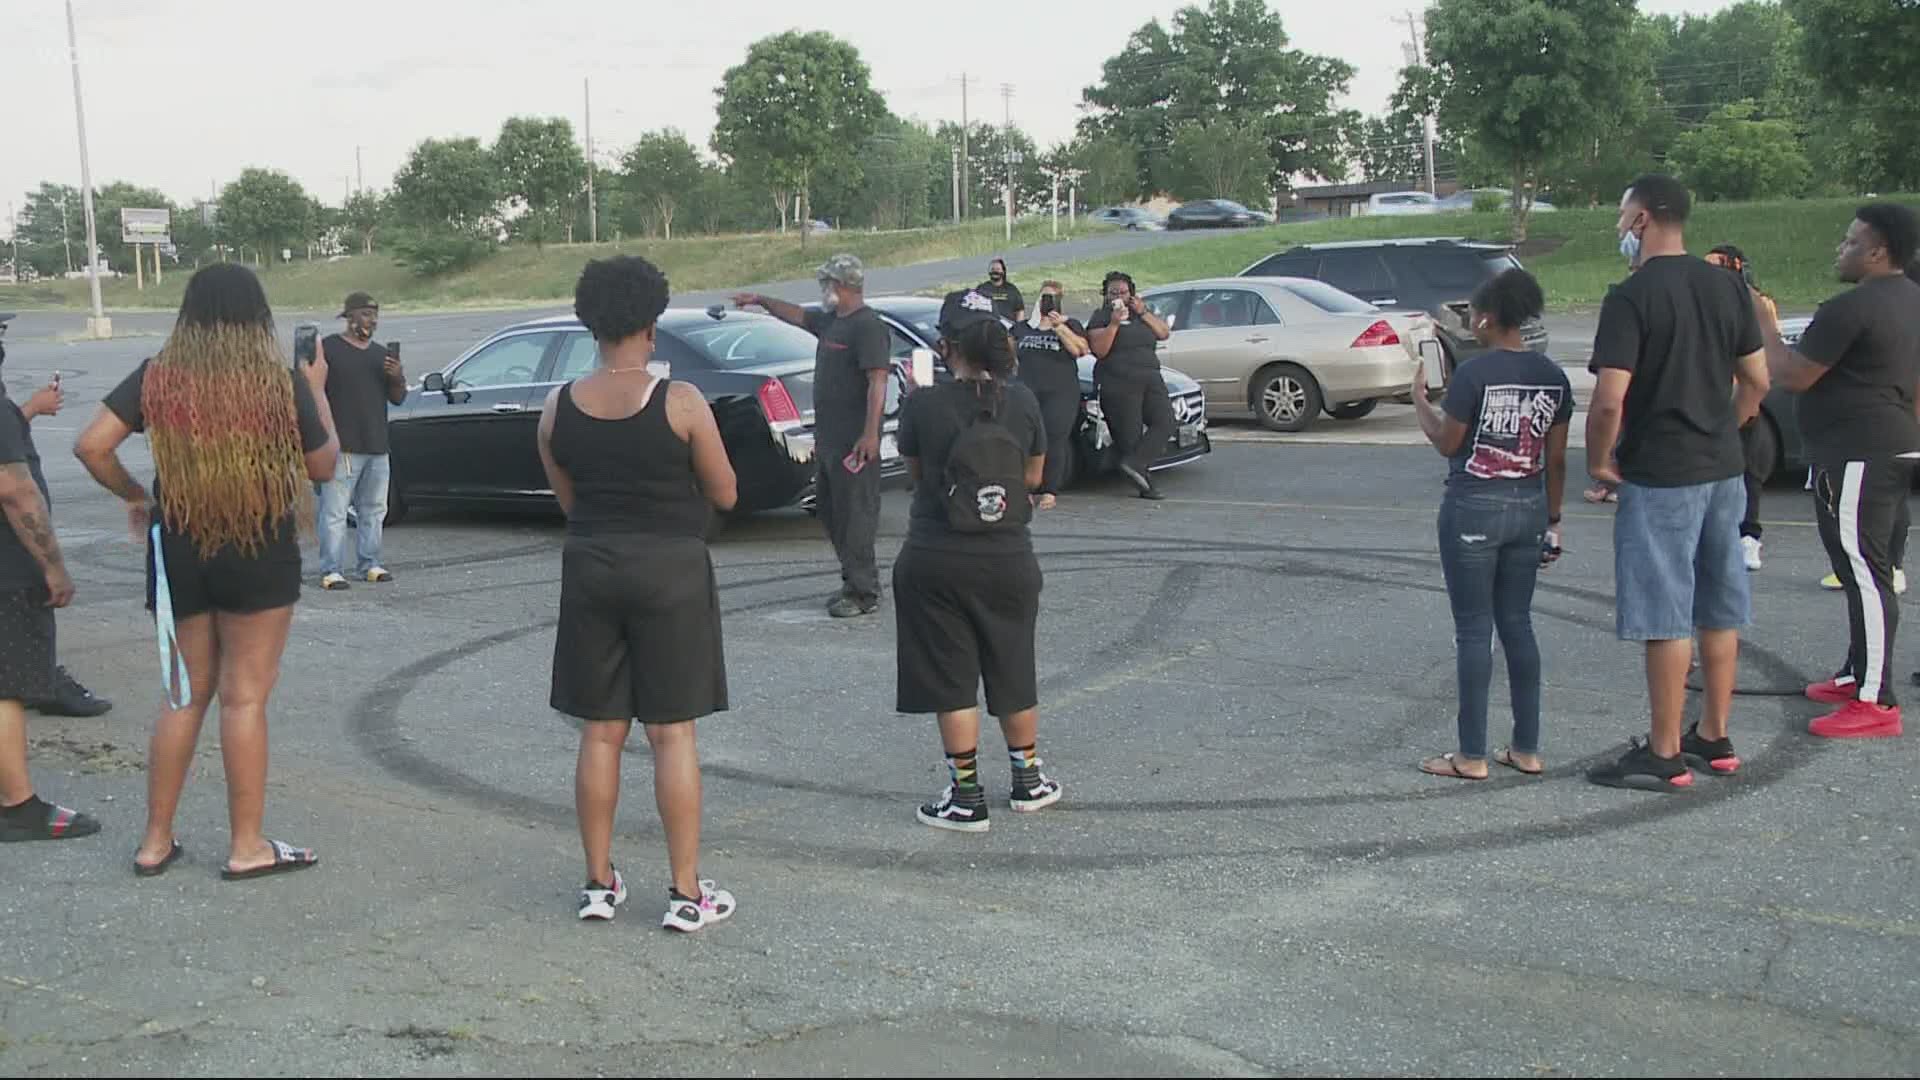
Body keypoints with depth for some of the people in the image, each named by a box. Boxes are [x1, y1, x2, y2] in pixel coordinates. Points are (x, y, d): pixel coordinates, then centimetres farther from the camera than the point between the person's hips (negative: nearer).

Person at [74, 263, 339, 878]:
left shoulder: (156, 377, -2)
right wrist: (318, 390, 12)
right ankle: (247, 846, 10)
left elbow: (91, 447, -8)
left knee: (186, 695, 15)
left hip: (177, 551, 3)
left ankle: (156, 841, 21)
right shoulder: (282, 380, -8)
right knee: (245, 697, 4)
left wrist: (133, 497, 8)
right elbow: (323, 466, 1)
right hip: (261, 552, -3)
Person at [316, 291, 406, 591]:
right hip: (342, 446, -7)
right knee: (335, 512, -7)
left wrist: (397, 378, -4)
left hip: (377, 447, 7)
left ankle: (369, 564, 21)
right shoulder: (329, 348, -3)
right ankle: (331, 570, -6)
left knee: (373, 510, 12)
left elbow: (398, 398, 18)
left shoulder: (382, 354, 17)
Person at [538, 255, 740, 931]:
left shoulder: (558, 409, 0)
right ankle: (686, 893, 7)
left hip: (591, 570, 3)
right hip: (670, 571, -3)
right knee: (672, 733, 3)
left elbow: (568, 502, 10)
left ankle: (599, 882, 19)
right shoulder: (680, 402, -11)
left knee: (601, 732, 12)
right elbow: (724, 495, -3)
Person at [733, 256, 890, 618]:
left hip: (854, 442, -10)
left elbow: (877, 381, -21)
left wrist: (870, 433, -26)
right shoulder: (831, 320, 13)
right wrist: (761, 301, 35)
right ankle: (853, 580, 24)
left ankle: (864, 593, -1)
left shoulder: (868, 327, -15)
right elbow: (798, 316, 33)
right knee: (828, 509, 15)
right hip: (828, 439, 10)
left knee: (855, 514, -6)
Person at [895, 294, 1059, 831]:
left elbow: (915, 470, 2)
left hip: (935, 561, -3)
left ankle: (966, 798, 10)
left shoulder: (923, 405, -13)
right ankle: (1028, 780, 31)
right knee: (1013, 672, 19)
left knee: (951, 682, 6)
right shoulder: (1021, 401, -5)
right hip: (1009, 559, 3)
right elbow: (1033, 475, 6)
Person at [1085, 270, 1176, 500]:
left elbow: (1164, 333, 7)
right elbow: (1099, 350, -10)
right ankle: (1145, 485, -2)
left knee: (1165, 422, -16)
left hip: (1150, 380, 5)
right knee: (1129, 436, -7)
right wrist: (1114, 323, -18)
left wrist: (1143, 313, -3)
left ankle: (1133, 464, -20)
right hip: (1118, 385, -5)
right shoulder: (1100, 317, 4)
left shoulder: (1141, 314, 20)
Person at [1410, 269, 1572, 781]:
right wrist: (1552, 521, 15)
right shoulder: (1552, 377, 4)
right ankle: (1527, 749, 17)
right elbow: (1556, 459, 7)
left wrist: (1419, 397, 8)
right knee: (1517, 624, 14)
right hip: (1528, 508, 6)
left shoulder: (1474, 373, -14)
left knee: (1473, 629, 0)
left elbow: (1446, 443, -7)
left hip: (1473, 508, -6)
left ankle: (1472, 756, 4)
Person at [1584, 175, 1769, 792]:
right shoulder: (1727, 286, 7)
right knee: (1719, 611, 15)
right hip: (1724, 470, 8)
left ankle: (1664, 757, 5)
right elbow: (1757, 380, 12)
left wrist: (1598, 461, -7)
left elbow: (1609, 400, -22)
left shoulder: (1632, 296, -15)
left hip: (1660, 479, -8)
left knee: (1666, 620, -2)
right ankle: (1714, 739, 26)